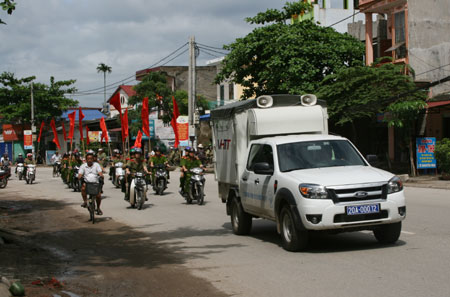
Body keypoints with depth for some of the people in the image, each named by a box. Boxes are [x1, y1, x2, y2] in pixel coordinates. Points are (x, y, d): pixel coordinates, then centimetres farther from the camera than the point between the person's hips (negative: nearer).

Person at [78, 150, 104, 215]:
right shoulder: (83, 166, 5)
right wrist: (80, 177, -27)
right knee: (83, 187, -34)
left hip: (95, 183, 0)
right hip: (86, 182, 0)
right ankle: (85, 201, -16)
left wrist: (101, 176, -30)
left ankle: (98, 208, 6)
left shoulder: (96, 165, 5)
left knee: (98, 195, -19)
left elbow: (100, 173, -7)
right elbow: (80, 175, -4)